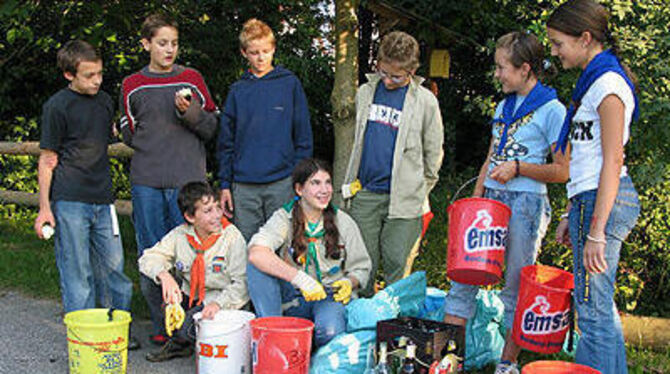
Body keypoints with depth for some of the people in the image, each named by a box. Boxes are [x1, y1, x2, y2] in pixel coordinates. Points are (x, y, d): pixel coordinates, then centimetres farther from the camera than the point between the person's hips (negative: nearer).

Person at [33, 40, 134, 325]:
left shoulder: (105, 101, 12)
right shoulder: (56, 106, -5)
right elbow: (47, 160, -4)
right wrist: (44, 208, -7)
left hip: (102, 199, 5)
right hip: (69, 201, -5)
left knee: (113, 266, 8)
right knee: (77, 272, 0)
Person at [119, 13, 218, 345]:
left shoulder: (192, 79, 8)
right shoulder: (132, 86, 10)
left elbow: (212, 128, 7)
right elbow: (129, 134, 15)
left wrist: (190, 112, -10)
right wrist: (152, 148, 1)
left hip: (188, 180, -1)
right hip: (146, 183, 1)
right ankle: (161, 326, 14)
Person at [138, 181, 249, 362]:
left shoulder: (232, 237, -14)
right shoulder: (180, 235, -2)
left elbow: (242, 284, -18)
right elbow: (148, 258, -4)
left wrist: (219, 303, -35)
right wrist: (164, 275, -27)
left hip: (222, 303, -5)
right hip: (189, 298, 5)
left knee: (187, 331, -32)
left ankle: (180, 342, 10)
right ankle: (177, 338, 4)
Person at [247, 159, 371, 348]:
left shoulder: (344, 222, 1)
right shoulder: (284, 217, -6)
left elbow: (361, 267, 13)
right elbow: (256, 253, -26)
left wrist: (349, 282, -12)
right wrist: (300, 278, -35)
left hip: (331, 296, 0)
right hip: (293, 297, 0)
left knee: (330, 331, -34)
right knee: (258, 268, -24)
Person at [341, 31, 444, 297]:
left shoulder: (425, 101, -1)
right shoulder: (366, 92, 9)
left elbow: (433, 152, 7)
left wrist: (422, 192, 9)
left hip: (403, 198, -3)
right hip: (364, 195, 3)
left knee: (396, 265, -1)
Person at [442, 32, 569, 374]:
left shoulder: (552, 110, -5)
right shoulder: (504, 106, 16)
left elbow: (564, 171, -8)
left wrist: (517, 168, -15)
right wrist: (475, 201, 12)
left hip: (526, 204, -7)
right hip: (491, 200, 7)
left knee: (516, 287, 2)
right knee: (464, 274, 2)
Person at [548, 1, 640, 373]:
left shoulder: (607, 82, -12)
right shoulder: (593, 80, 18)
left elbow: (612, 161, -18)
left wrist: (595, 232, -20)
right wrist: (571, 215, 21)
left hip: (603, 202, -10)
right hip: (590, 200, 10)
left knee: (592, 308, -7)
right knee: (601, 306, 14)